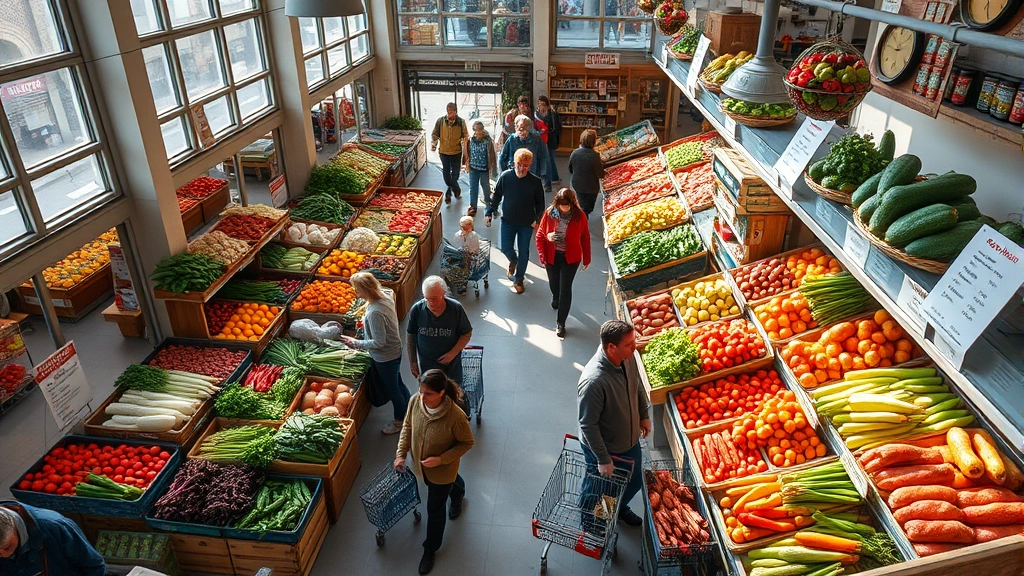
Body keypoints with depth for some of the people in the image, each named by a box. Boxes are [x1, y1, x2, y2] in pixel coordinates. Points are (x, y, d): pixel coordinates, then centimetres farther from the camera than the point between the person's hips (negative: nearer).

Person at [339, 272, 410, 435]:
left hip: (386, 357, -9)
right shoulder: (385, 297, -7)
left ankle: (400, 421, 36)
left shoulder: (374, 312, -34)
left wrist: (356, 343, -20)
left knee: (392, 388, 14)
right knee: (397, 384, 27)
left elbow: (379, 343, -28)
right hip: (395, 350, 9)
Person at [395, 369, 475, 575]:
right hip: (420, 463, 5)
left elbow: (467, 442, -21)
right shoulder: (415, 401, -25)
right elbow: (407, 426, -5)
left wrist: (441, 459, -28)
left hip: (443, 469, -5)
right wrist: (401, 453, -10)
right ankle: (457, 492, 72)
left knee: (435, 509, 15)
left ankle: (430, 549, 42)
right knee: (449, 485, 36)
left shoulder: (455, 416, -38)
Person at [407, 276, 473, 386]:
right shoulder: (416, 310, -17)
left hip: (451, 365, 0)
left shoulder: (456, 309, -20)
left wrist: (453, 353, -18)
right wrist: (412, 362, 2)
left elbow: (467, 334, -7)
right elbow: (411, 336, -2)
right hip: (426, 365, 1)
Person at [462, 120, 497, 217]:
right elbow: (467, 154, 5)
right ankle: (472, 206, 15)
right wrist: (467, 165, 6)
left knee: (485, 185, 19)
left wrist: (491, 167, -4)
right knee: (473, 187, 4)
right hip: (473, 168, 1)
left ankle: (487, 200, 46)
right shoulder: (470, 141, -6)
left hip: (484, 169, -1)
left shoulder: (488, 141, -13)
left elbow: (491, 155, -6)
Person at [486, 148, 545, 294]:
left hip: (527, 222, -1)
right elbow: (496, 196, 2)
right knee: (506, 248, 4)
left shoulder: (535, 181, -12)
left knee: (523, 252, 7)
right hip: (508, 220, 1)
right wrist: (490, 212, 1)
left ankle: (519, 280, 25)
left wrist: (537, 219, -9)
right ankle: (513, 261, 42)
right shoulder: (505, 176, -10)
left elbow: (540, 203, -1)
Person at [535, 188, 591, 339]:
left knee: (565, 289, -3)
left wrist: (586, 259, 3)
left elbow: (585, 238, -3)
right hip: (552, 256, 2)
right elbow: (540, 235, -2)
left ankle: (561, 322, 8)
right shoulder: (549, 213, -11)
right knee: (553, 283, 22)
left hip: (570, 258, -2)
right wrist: (543, 252, -12)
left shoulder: (579, 216, -13)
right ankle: (555, 298, 59)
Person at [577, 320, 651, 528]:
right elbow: (588, 425, -29)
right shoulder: (594, 381, -39)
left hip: (630, 441, 7)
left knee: (634, 482, 29)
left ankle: (621, 508, 61)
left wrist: (644, 415, 14)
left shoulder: (628, 358, -16)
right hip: (603, 448, -7)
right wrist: (603, 460, -22)